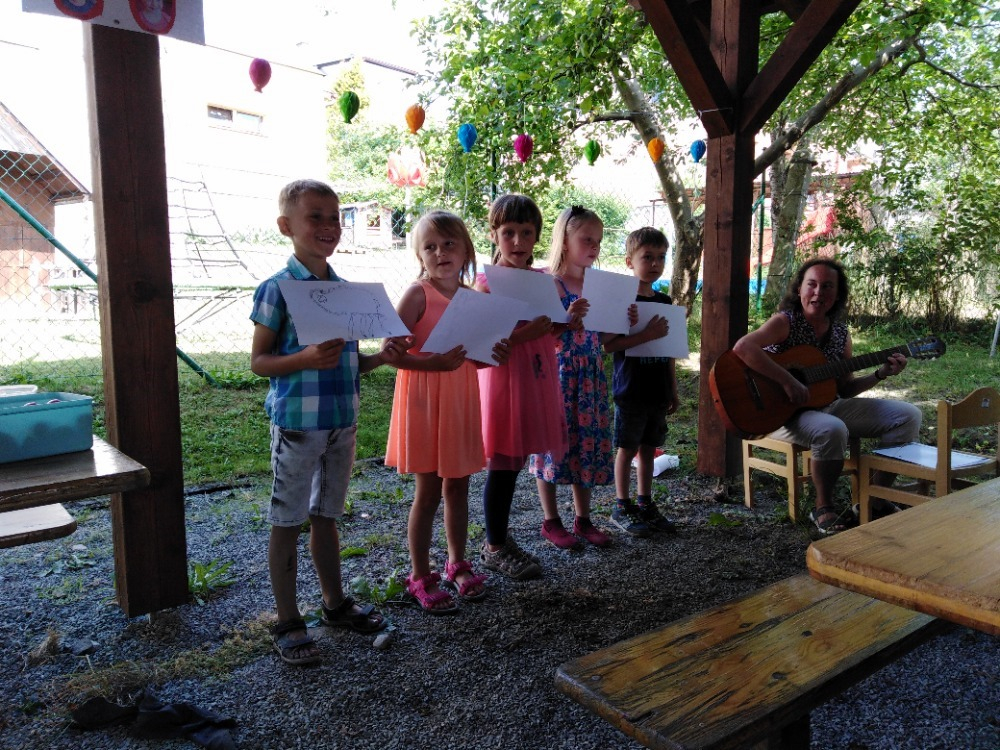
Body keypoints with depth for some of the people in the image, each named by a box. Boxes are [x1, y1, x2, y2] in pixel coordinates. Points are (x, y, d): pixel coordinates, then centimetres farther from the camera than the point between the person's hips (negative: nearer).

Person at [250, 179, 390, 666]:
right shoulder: (277, 289, -9)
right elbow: (258, 361, -9)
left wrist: (382, 357, -2)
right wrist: (306, 359, -26)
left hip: (342, 420, 6)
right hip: (296, 421, -6)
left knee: (326, 516, 19)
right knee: (287, 522, 6)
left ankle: (335, 603, 34)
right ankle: (288, 622, 20)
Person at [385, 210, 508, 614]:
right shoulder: (418, 294, -11)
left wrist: (494, 352, -3)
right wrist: (434, 363, -29)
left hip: (461, 401, 6)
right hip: (425, 402, -6)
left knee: (458, 487, 15)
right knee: (428, 492, 3)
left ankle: (457, 564, 32)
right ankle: (420, 576, 19)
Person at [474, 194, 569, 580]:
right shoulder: (486, 282, -9)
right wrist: (524, 334, -26)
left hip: (537, 381, 6)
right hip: (502, 380, -6)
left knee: (515, 462, 14)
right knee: (502, 465, 3)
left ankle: (498, 536, 31)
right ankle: (494, 547, 20)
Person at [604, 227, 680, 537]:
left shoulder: (664, 301, 10)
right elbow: (607, 344, -19)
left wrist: (673, 391, 15)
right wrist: (647, 335, -26)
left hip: (658, 391, 6)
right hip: (631, 391, -6)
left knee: (649, 447, 14)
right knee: (627, 448, 4)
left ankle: (645, 503, 26)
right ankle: (622, 507, 16)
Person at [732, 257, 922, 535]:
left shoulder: (841, 334, 8)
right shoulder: (785, 322, -13)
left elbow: (845, 389, 15)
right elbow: (742, 347, -33)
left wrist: (880, 374, -1)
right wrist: (788, 381, -32)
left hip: (828, 406, 8)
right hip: (784, 412, -8)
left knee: (908, 416, 3)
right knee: (831, 429, -39)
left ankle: (875, 499, 7)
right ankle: (823, 508, -13)